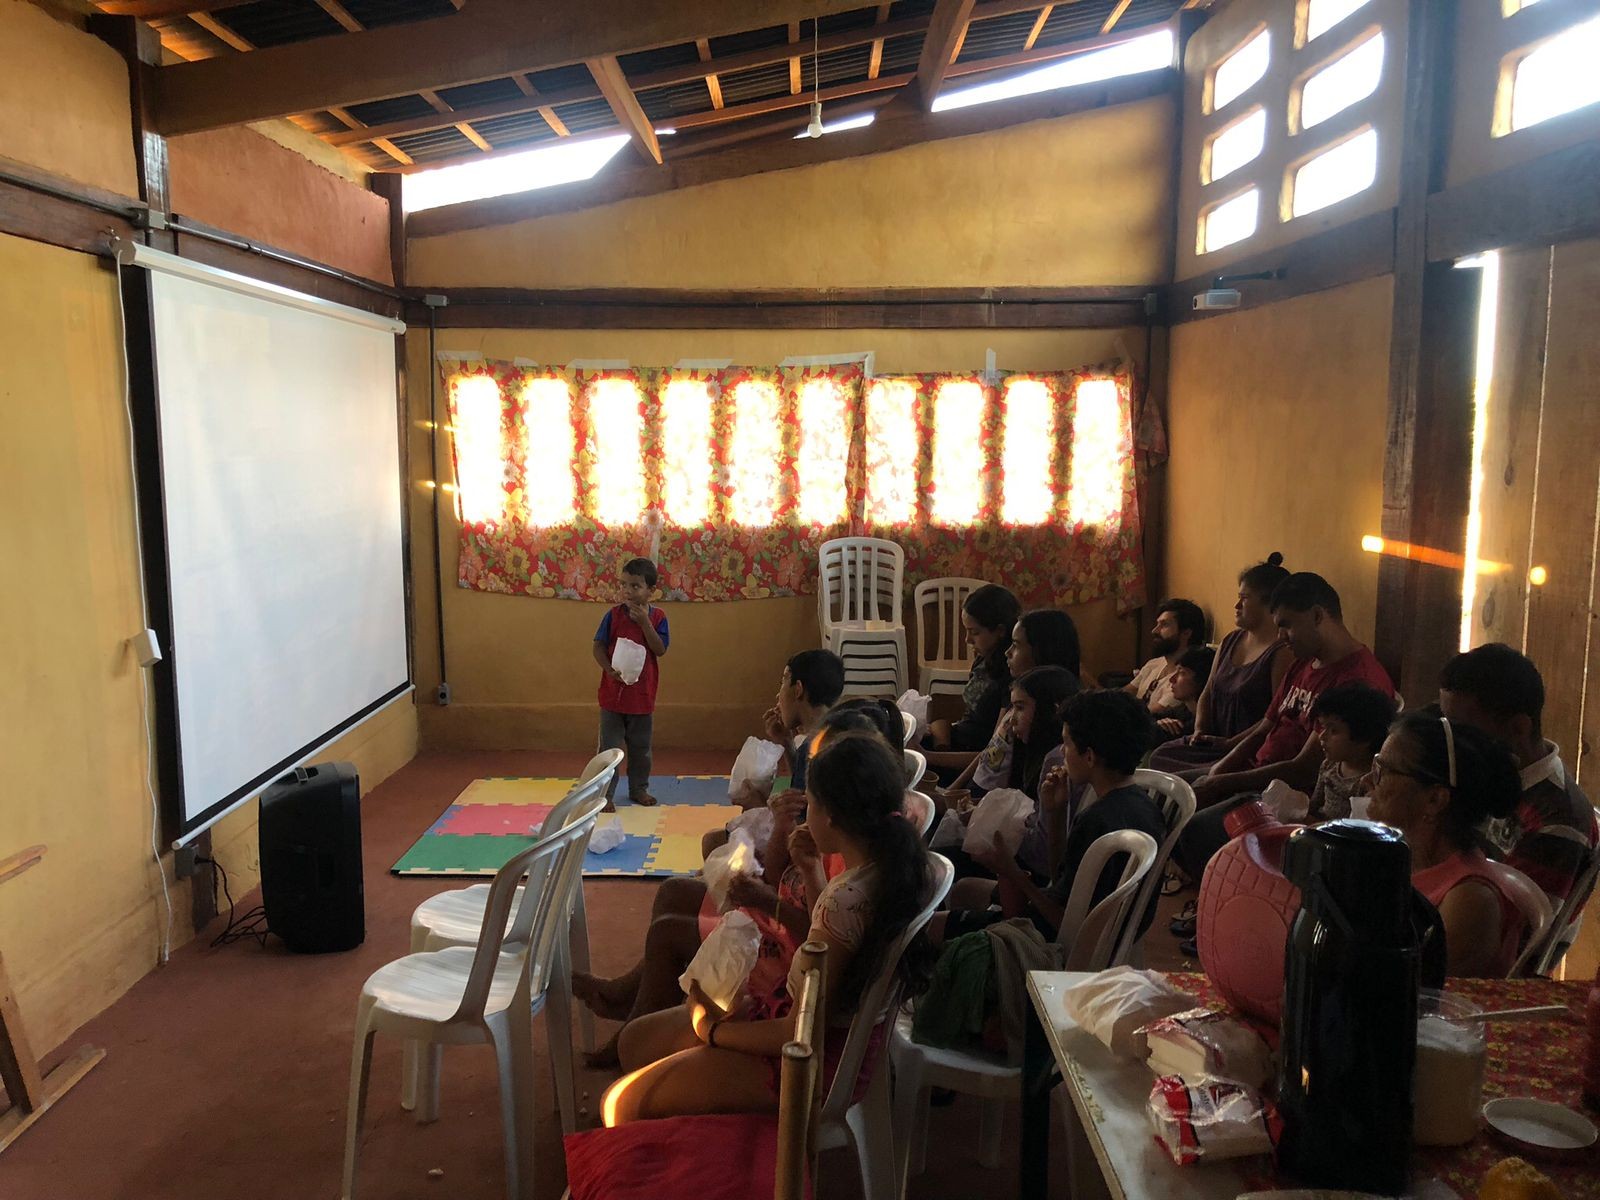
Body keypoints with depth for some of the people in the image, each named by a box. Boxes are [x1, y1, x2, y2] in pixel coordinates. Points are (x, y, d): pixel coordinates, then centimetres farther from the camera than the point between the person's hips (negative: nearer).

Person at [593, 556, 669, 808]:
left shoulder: (658, 617, -4)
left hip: (643, 695, 1)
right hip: (613, 692, -1)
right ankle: (605, 793, 14)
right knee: (609, 747, 5)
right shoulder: (614, 614, -7)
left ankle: (639, 788, 31)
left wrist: (644, 621, -22)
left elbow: (660, 650, -14)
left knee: (640, 748, 15)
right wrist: (609, 669, -22)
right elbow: (599, 646, -6)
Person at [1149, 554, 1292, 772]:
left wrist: (1230, 743, -18)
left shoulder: (1283, 652, -14)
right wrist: (1200, 729, 2)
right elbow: (1207, 693, 19)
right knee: (1160, 756, -11)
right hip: (1214, 739, 8)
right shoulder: (1230, 641, 14)